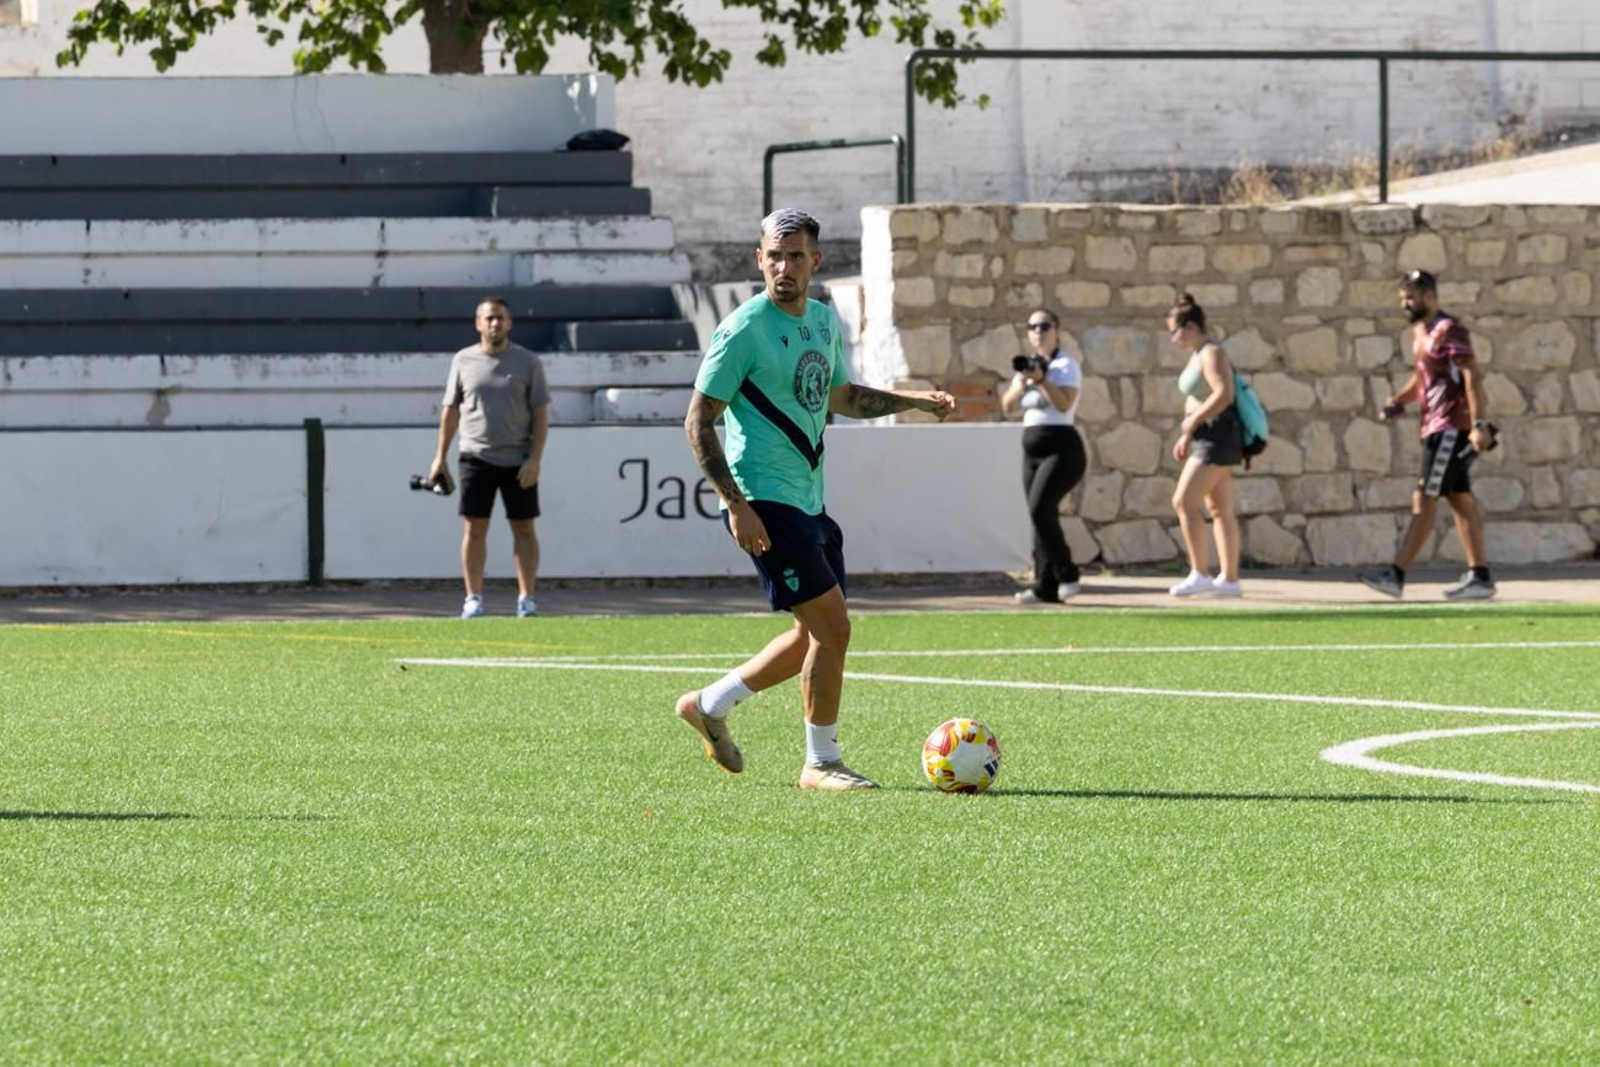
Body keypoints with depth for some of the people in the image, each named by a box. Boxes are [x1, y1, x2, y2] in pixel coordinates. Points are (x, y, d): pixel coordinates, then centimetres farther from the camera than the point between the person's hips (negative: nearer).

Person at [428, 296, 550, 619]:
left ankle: (527, 599, 4)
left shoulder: (527, 362, 1)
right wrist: (440, 456, 6)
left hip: (518, 461, -1)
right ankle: (473, 599, 2)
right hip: (476, 457, 1)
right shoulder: (463, 360, 6)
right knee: (473, 529, -1)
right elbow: (450, 410, 11)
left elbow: (541, 414, -1)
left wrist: (535, 458, -11)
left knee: (523, 529, 1)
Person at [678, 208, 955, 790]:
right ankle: (821, 763, 2)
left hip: (808, 502, 9)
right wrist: (736, 505, -19)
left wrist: (912, 400, 14)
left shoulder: (824, 320, 10)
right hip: (764, 502, -9)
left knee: (817, 634, 14)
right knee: (831, 628, -11)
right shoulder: (744, 330, -14)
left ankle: (709, 705, 28)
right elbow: (698, 422, -13)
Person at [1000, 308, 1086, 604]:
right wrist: (1022, 382, -7)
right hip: (1032, 449, 8)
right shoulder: (1027, 365, 17)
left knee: (1039, 509, -21)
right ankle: (1046, 587, 2)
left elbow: (1064, 403, -18)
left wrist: (1041, 379, -26)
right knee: (1039, 515, 2)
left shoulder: (1066, 366, -3)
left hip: (1061, 448, -8)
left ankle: (1066, 575, -13)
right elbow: (1008, 406, 10)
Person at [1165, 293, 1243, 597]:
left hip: (1217, 436, -10)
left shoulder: (1211, 354, -13)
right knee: (1220, 510, 9)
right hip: (1206, 439, 10)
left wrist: (1191, 422, -20)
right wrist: (1186, 436, 16)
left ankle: (1200, 574, -13)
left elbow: (1223, 394, -25)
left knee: (1184, 501, -13)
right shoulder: (1197, 356, 17)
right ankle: (1229, 579, 9)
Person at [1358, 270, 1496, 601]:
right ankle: (1479, 576, 12)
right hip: (1435, 428, 10)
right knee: (1460, 500, 10)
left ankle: (1396, 575, -14)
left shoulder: (1449, 330, -12)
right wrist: (1398, 402, 10)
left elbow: (1472, 376, -19)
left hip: (1451, 428, -10)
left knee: (1424, 500, -11)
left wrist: (1479, 424, -26)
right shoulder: (1420, 332, 16)